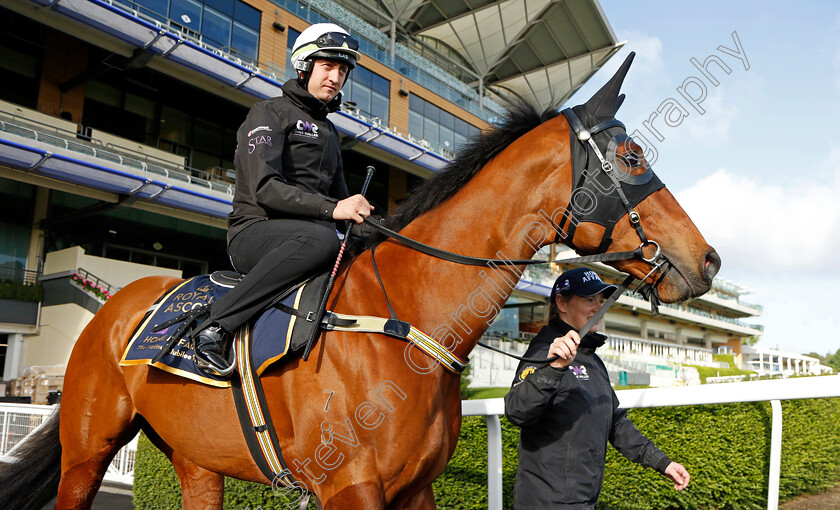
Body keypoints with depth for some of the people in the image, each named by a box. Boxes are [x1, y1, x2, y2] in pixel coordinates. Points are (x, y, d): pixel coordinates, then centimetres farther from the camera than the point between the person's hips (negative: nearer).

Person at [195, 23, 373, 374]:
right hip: (255, 231, -7)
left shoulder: (329, 131, 27)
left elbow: (339, 195, 26)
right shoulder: (270, 113, 3)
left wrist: (362, 219, 4)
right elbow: (264, 187, -13)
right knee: (321, 239, -39)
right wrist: (331, 209, -24)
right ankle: (215, 327, -33)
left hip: (306, 236, 7)